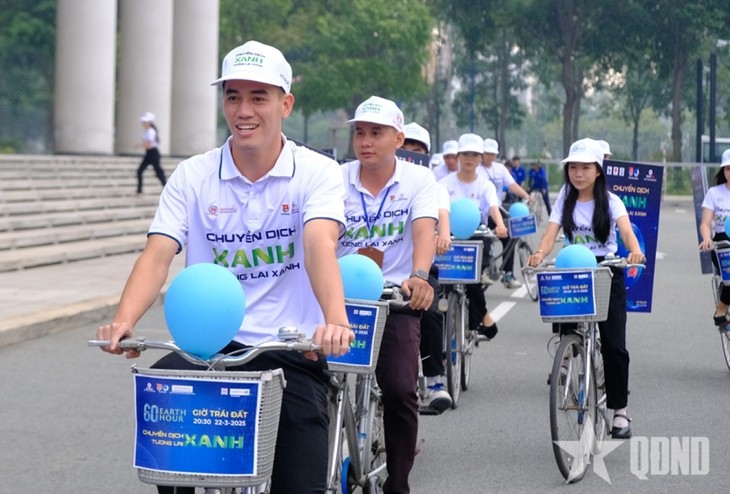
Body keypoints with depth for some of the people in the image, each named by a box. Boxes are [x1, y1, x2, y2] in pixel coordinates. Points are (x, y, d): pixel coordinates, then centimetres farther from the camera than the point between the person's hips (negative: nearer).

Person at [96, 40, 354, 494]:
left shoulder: (318, 173, -3)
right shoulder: (193, 176, 4)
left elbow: (321, 244, -21)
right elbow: (158, 254, -8)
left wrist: (335, 319, -40)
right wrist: (125, 320, -28)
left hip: (291, 352, -1)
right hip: (209, 348, 2)